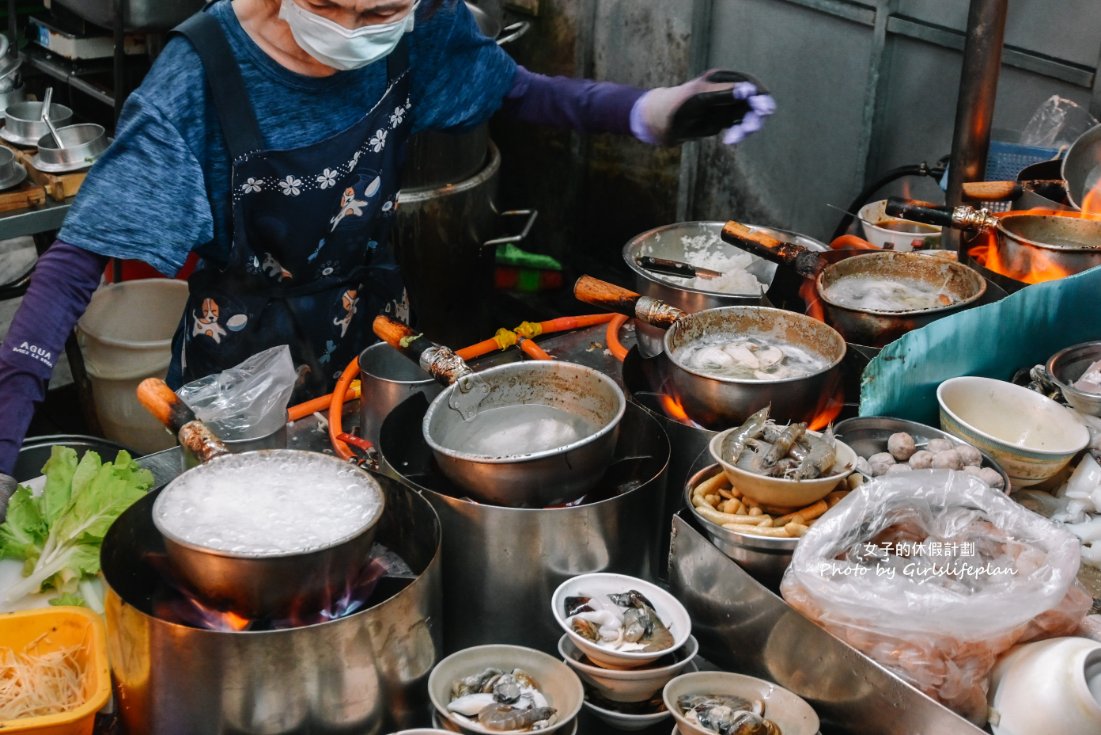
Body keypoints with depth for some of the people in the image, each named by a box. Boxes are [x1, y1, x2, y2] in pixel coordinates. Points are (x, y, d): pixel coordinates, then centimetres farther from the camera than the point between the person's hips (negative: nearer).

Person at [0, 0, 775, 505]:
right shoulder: (206, 69, -29)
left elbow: (516, 90, 3)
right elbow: (82, 255, -30)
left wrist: (650, 110, -13)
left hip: (372, 329, 4)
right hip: (245, 365, -4)